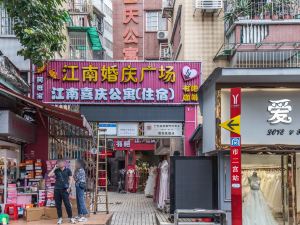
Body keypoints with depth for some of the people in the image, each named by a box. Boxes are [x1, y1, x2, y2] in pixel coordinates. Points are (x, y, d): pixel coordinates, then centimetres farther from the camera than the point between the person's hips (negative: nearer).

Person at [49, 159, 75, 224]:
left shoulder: (68, 170, 2)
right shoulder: (56, 170, 8)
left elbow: (70, 179, 2)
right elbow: (49, 175, -2)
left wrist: (69, 187, -7)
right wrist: (54, 168, -4)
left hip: (65, 189, -3)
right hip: (57, 189, 3)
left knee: (67, 204, -5)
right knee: (58, 204, 5)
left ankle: (71, 218, 4)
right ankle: (60, 218, 14)